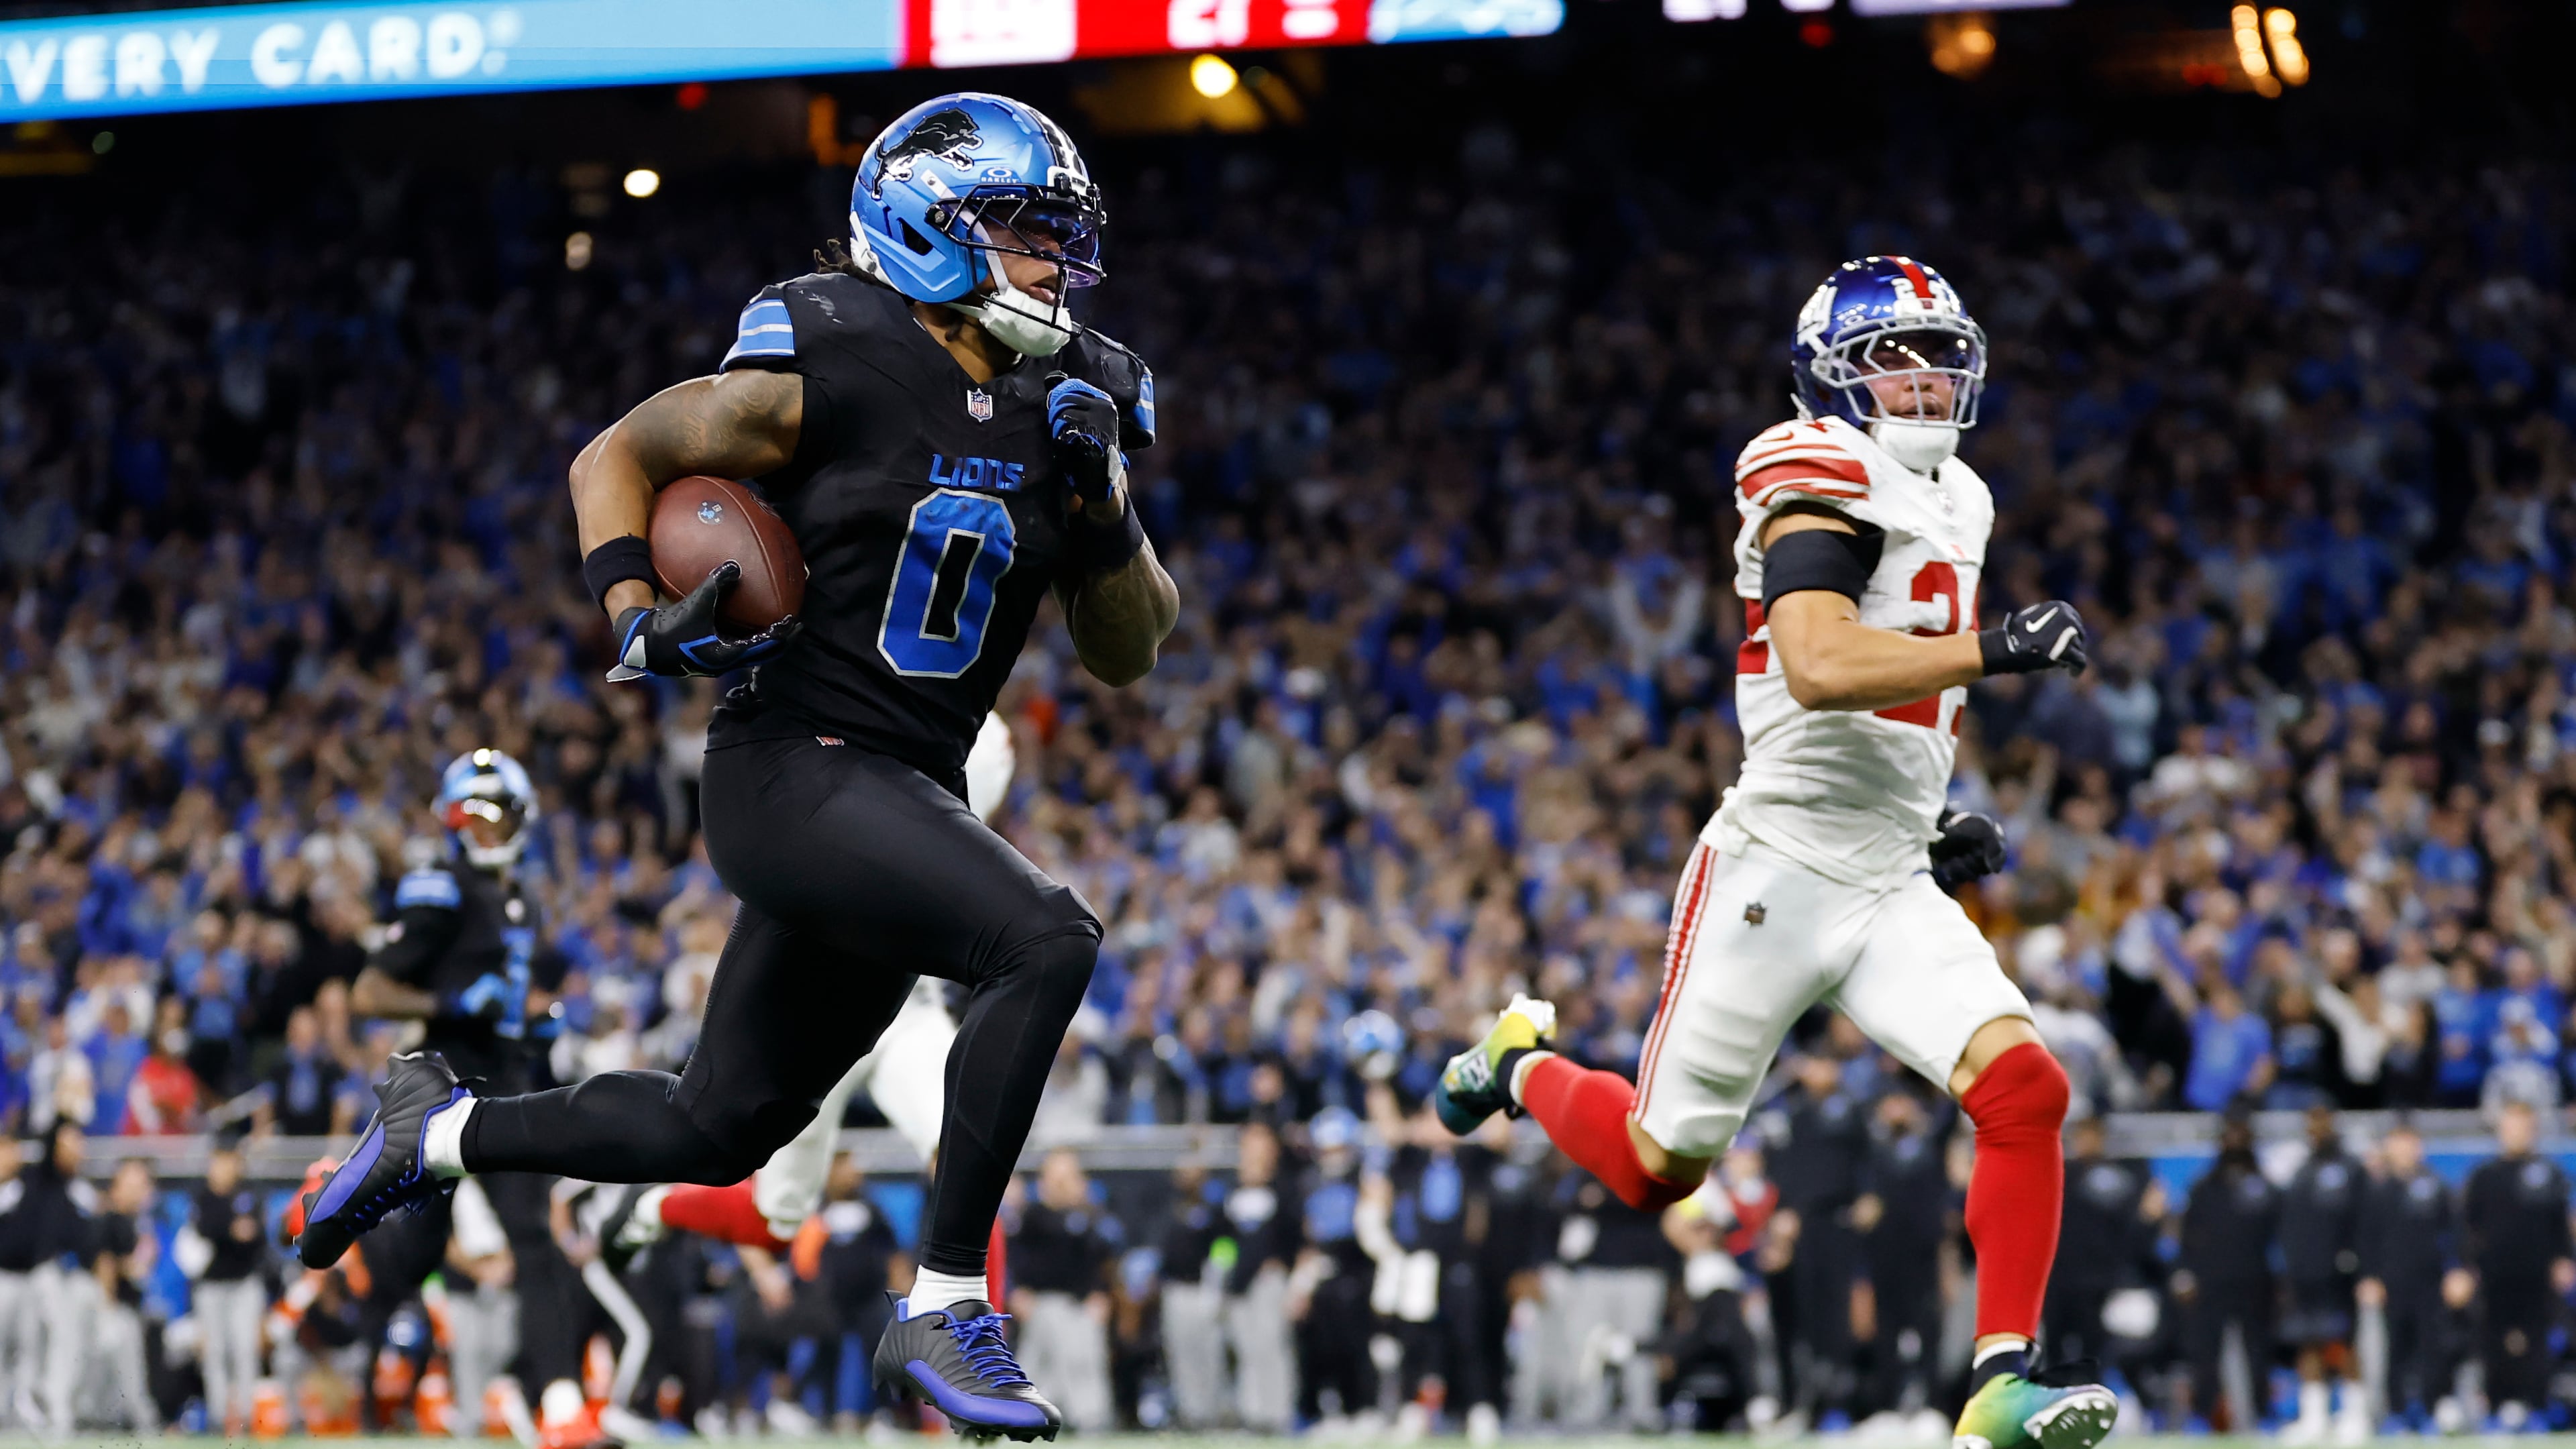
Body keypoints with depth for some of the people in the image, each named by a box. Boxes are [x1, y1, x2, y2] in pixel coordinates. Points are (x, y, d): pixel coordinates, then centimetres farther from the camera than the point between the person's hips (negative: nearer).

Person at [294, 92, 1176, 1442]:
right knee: (1046, 941, -28)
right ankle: (943, 1309, -21)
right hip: (790, 765, -8)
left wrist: (1102, 509, -7)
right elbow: (615, 456, -1)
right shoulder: (830, 372, -12)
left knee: (716, 1130, 16)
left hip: (908, 798, 8)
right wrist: (636, 620, -15)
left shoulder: (1068, 409, 6)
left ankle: (436, 1129, 39)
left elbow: (1126, 654, 10)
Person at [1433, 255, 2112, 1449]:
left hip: (1894, 885, 7)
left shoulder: (1951, 502, 16)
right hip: (1779, 871, -7)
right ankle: (1522, 1066, 36)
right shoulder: (1828, 488, -13)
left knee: (2025, 1088, -16)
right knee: (1656, 1166, 4)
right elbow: (1819, 669, -30)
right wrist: (1993, 649, -31)